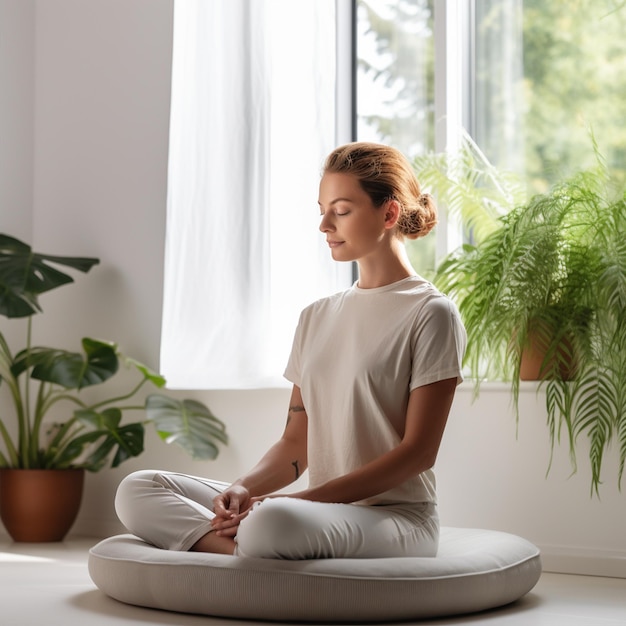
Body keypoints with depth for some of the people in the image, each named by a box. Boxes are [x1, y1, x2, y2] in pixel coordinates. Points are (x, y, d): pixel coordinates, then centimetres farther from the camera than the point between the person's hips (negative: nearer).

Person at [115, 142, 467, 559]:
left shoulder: (431, 314, -4)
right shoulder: (316, 318, 16)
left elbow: (418, 451, -11)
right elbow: (296, 445, 13)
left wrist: (307, 500, -17)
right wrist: (244, 489, -9)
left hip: (396, 515, -7)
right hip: (323, 510, 7)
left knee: (270, 522, -42)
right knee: (137, 491, -8)